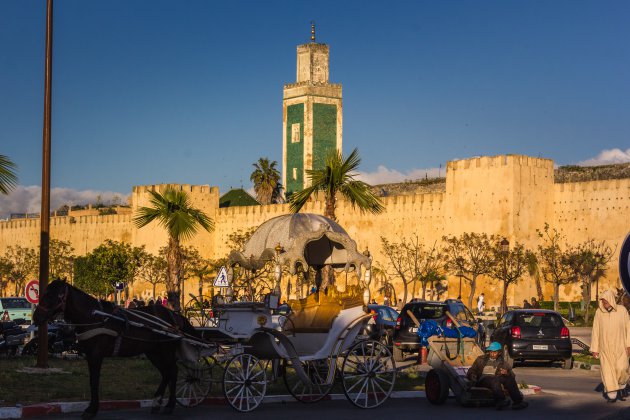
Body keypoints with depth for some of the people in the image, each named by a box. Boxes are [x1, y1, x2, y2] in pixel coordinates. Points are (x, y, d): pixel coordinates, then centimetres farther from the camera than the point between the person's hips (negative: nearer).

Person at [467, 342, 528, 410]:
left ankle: (517, 401, -42)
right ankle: (500, 401, -59)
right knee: (495, 379, -37)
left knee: (509, 379, -30)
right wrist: (473, 377, -4)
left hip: (496, 380, 2)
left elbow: (512, 376, 16)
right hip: (483, 380, -2)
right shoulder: (480, 359, 24)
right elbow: (472, 371, 20)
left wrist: (507, 373, -8)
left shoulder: (502, 363, 25)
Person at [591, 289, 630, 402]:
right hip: (605, 347, 1)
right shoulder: (599, 312, -3)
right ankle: (611, 394, 1)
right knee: (607, 370, -5)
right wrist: (594, 349, -1)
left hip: (620, 346, -1)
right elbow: (595, 331, 0)